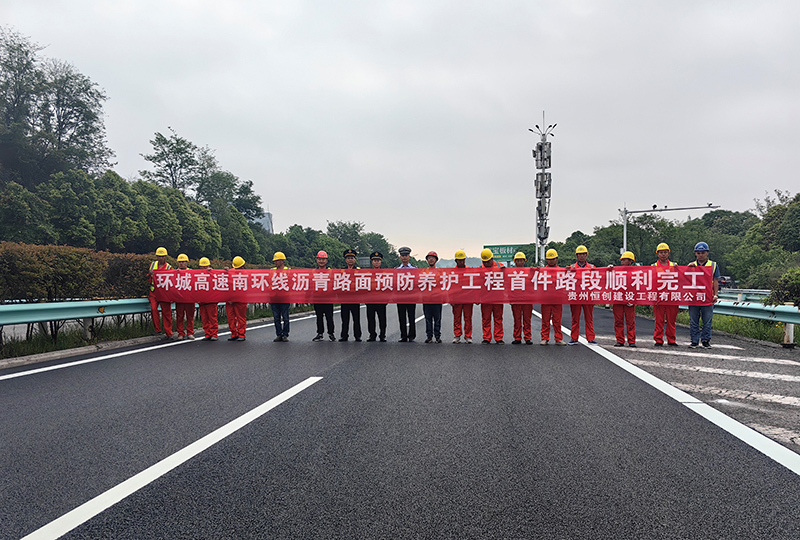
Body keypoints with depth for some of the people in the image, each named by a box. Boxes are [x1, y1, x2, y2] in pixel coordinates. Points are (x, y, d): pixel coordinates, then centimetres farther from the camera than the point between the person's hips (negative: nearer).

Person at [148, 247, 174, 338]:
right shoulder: (153, 264, 12)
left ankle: (169, 333, 7)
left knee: (166, 312, -1)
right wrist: (150, 274, -3)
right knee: (153, 309, -17)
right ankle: (157, 330, -7)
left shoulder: (168, 267, 3)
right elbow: (148, 279, 18)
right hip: (154, 292, 2)